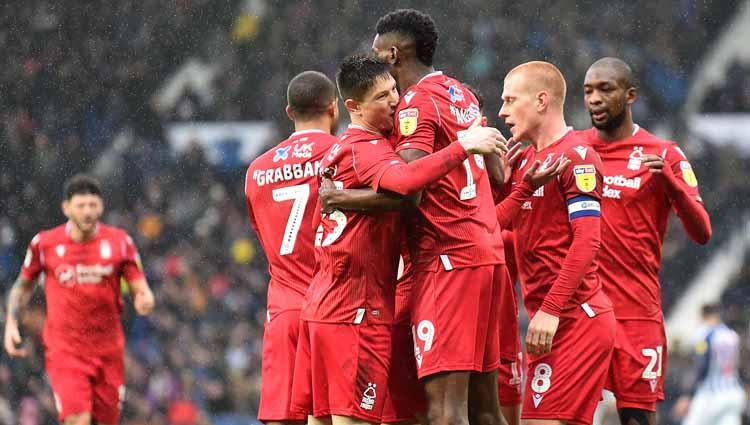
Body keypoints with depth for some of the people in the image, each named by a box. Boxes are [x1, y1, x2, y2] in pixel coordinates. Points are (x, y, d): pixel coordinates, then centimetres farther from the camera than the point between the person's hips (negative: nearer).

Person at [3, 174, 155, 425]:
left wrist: (144, 299, -22)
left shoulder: (119, 242, -1)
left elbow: (139, 287, 1)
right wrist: (11, 324, 3)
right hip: (64, 348, -2)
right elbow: (24, 285, 13)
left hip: (108, 348, 2)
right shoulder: (45, 244, -2)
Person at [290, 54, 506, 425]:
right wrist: (463, 146, -33)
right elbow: (404, 181, -34)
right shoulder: (367, 149, -13)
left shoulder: (339, 150, 18)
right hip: (357, 311, -9)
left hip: (320, 307, 9)